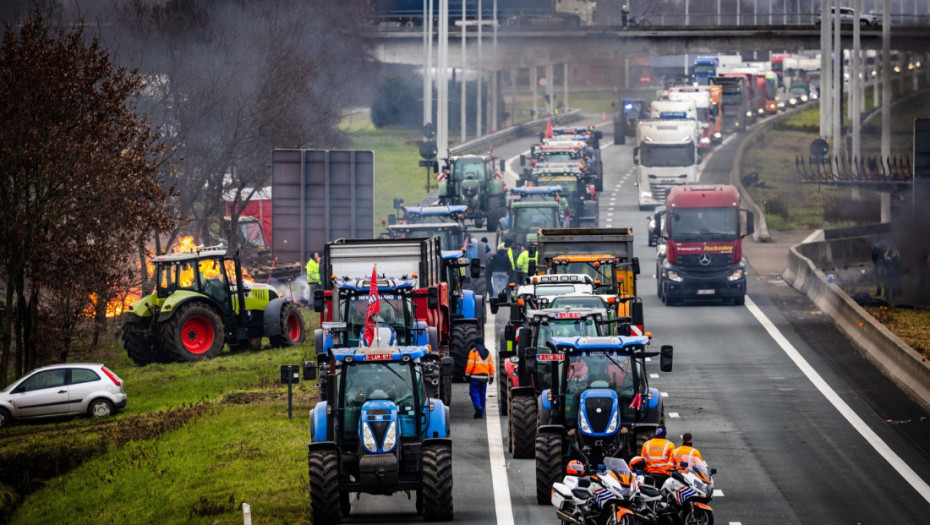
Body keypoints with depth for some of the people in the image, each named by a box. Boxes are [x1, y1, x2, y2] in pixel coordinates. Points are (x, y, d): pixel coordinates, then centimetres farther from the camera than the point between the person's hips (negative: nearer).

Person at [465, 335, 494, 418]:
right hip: (484, 377, 5)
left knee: (474, 392, 0)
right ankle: (481, 413, 10)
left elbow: (470, 365, -12)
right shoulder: (488, 352, 10)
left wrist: (467, 375, -4)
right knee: (482, 394, 10)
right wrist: (491, 377, 15)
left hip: (475, 376, -5)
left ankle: (477, 406, -24)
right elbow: (491, 365, 10)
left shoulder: (473, 351, -7)